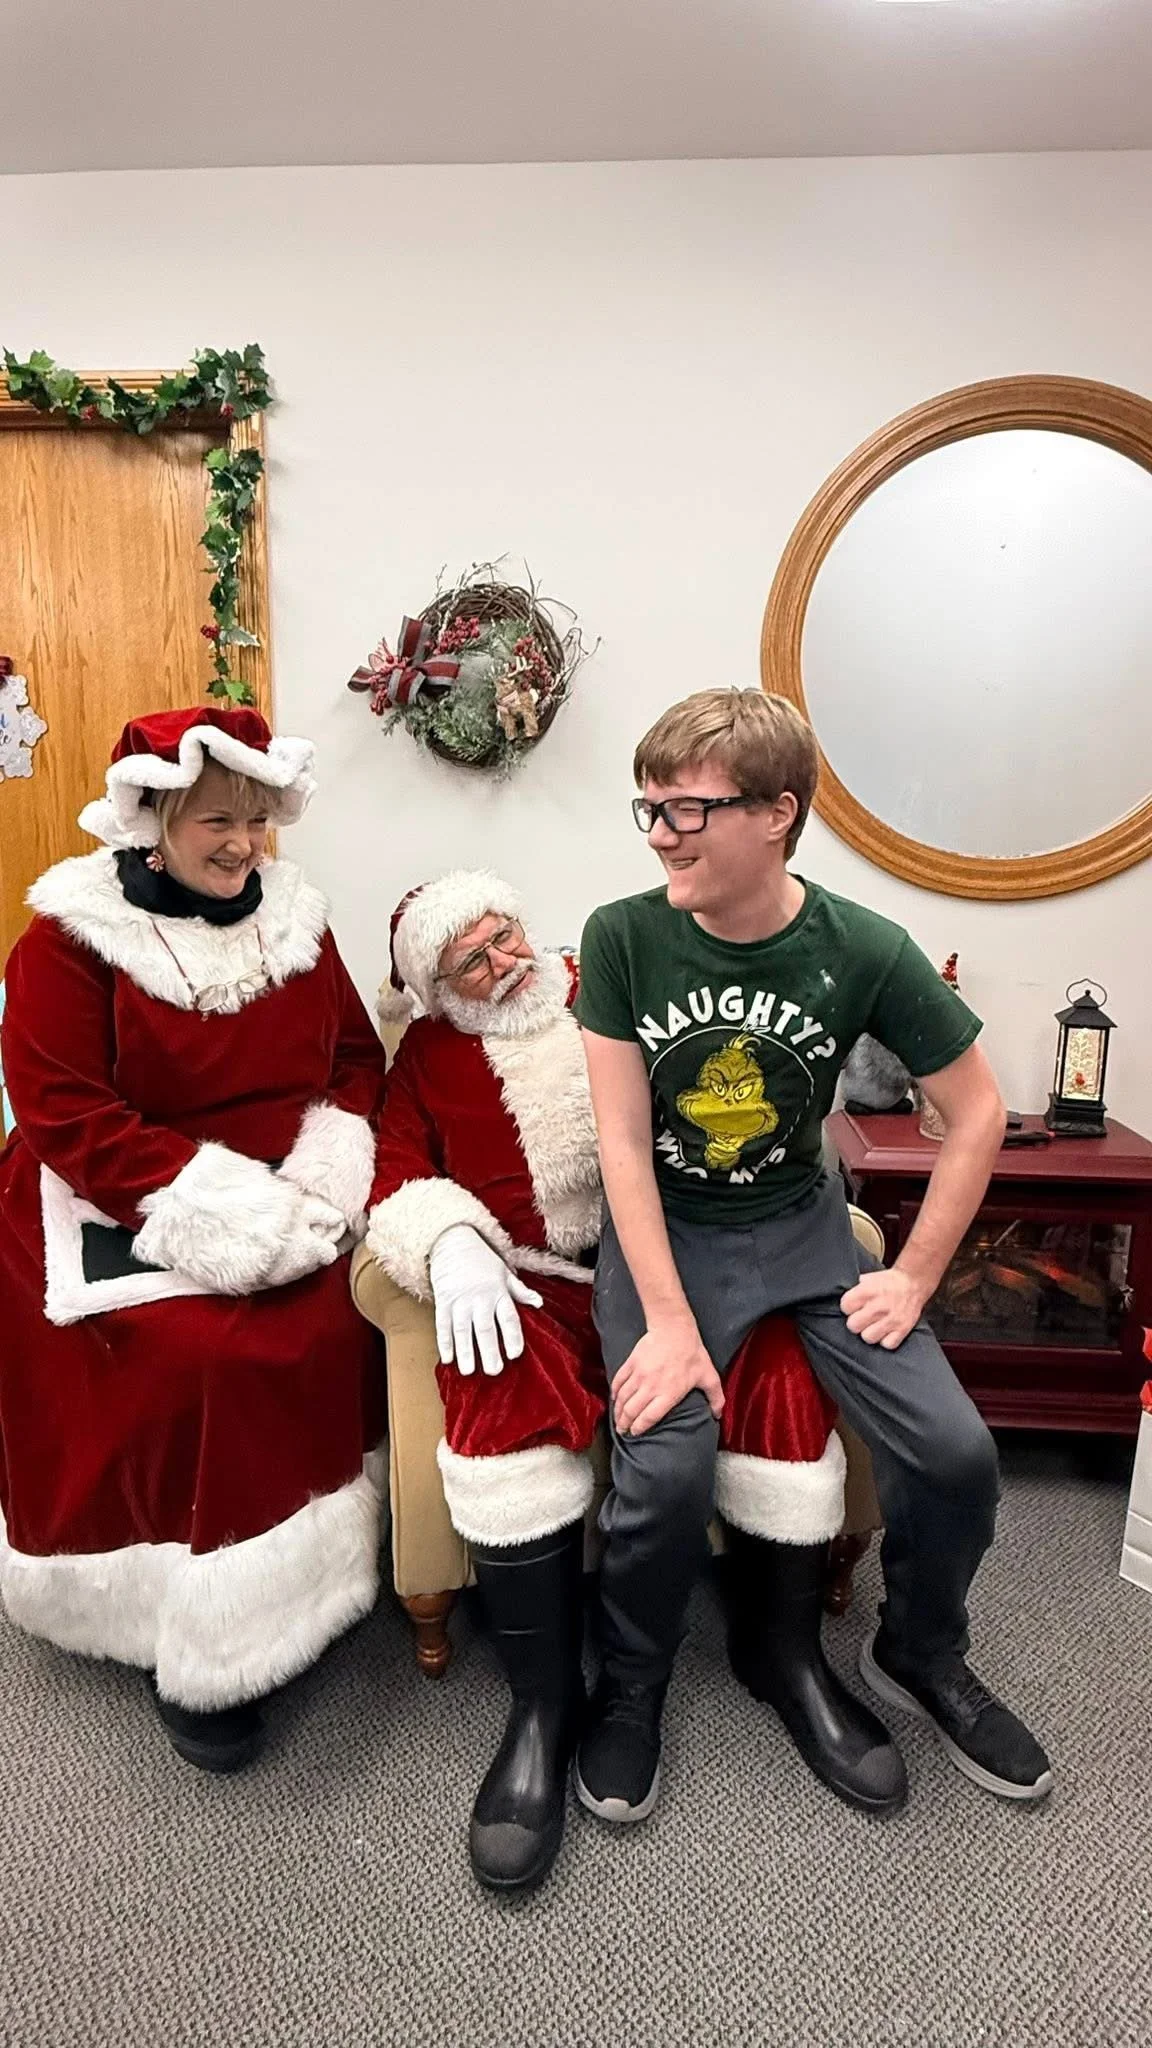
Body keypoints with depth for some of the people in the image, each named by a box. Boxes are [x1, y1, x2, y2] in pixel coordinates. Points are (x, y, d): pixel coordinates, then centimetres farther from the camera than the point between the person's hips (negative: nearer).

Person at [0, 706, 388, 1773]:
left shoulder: (291, 917, 6)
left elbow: (356, 1059, 8)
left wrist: (324, 1173, -10)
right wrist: (213, 1201, -21)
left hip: (280, 1202, 4)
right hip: (117, 1209, -4)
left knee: (334, 1333, -18)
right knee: (208, 1358, -24)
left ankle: (302, 1571, 6)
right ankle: (201, 1648, -2)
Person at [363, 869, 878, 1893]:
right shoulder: (429, 1053, 15)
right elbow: (397, 1171, 5)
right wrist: (449, 1244, -16)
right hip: (533, 1285, -1)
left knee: (780, 1360, -24)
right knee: (505, 1393, -32)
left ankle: (791, 1645, -3)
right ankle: (544, 1703, -16)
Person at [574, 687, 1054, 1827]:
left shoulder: (865, 951, -12)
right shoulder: (623, 937, -14)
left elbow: (977, 1115, -1)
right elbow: (622, 1141, -13)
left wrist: (914, 1275, -4)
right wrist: (669, 1321, -20)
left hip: (803, 1224, 2)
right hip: (664, 1231, -1)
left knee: (956, 1453, -10)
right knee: (666, 1465, -23)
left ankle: (919, 1657, 25)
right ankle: (631, 1685, 11)